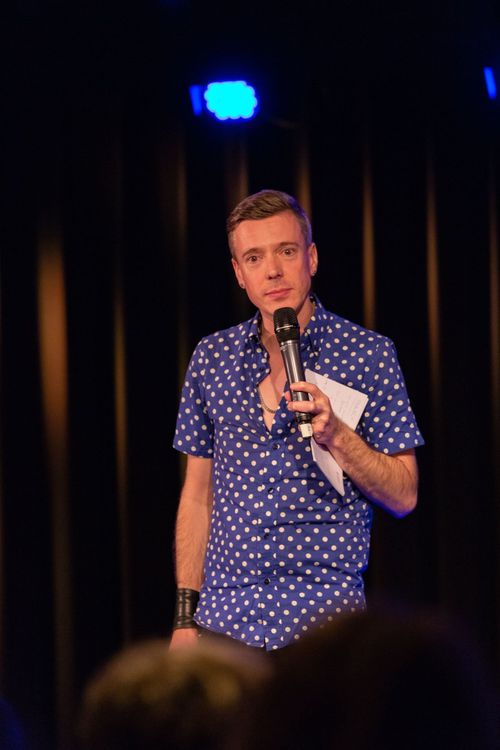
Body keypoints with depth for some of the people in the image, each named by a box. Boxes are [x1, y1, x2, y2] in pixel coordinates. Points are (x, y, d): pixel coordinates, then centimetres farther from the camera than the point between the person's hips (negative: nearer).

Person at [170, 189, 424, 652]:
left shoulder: (368, 354, -1)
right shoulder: (212, 358, 9)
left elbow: (403, 497, -2)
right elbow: (198, 496, 13)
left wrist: (335, 435, -18)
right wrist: (186, 616, 7)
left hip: (322, 613, -3)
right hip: (225, 616, 3)